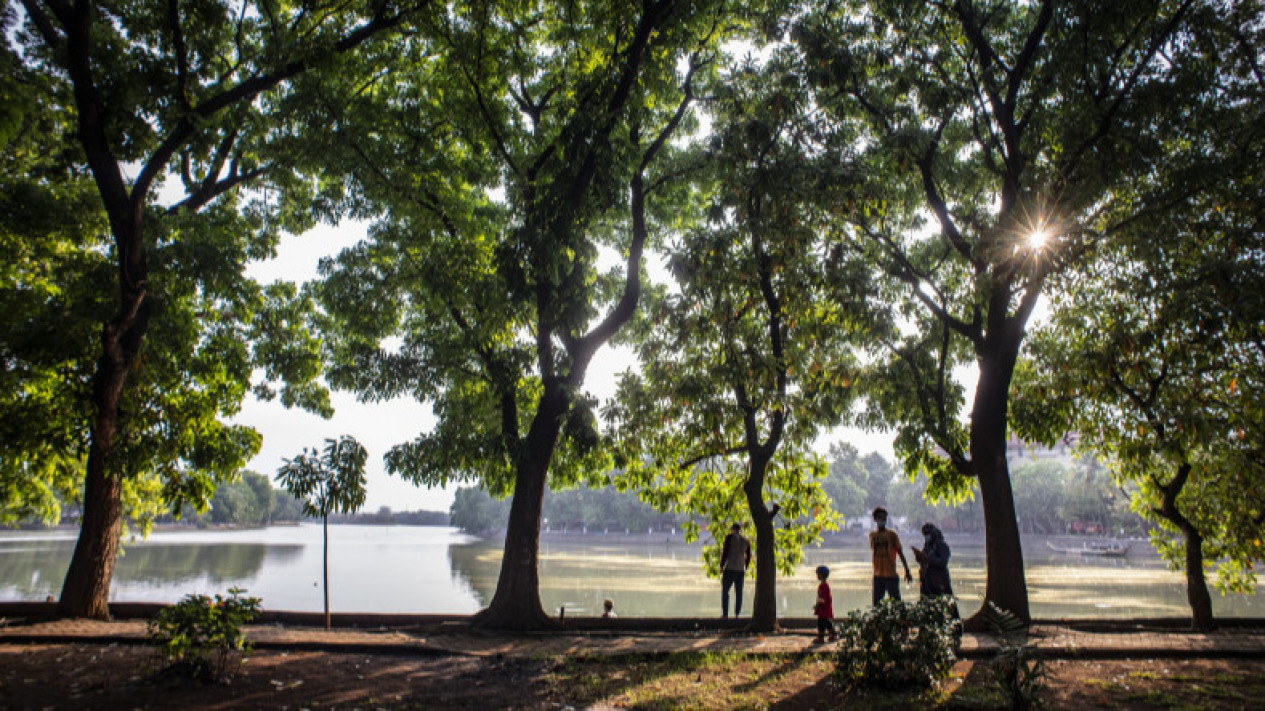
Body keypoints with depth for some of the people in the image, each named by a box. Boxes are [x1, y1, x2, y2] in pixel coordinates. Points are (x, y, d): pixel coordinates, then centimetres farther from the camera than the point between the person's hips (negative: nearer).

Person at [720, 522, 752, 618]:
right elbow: (748, 556, 14)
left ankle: (725, 613, -2)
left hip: (729, 569, -4)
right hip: (741, 570, 4)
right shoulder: (746, 541, 9)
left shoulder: (729, 537, -4)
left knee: (725, 591, 3)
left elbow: (725, 552, -9)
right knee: (738, 593, 8)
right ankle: (737, 614, 5)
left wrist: (721, 566, -1)